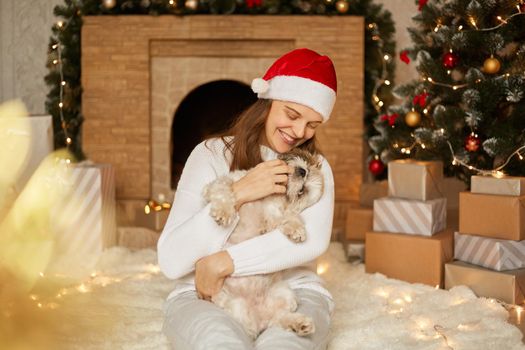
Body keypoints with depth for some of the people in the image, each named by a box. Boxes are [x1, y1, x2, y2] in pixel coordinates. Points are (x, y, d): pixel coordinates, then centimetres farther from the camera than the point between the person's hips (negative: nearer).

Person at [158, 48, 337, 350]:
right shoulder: (211, 155, 4)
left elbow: (314, 240, -13)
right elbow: (171, 261, -7)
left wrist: (223, 262, -19)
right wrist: (237, 194, -15)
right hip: (206, 298, -1)